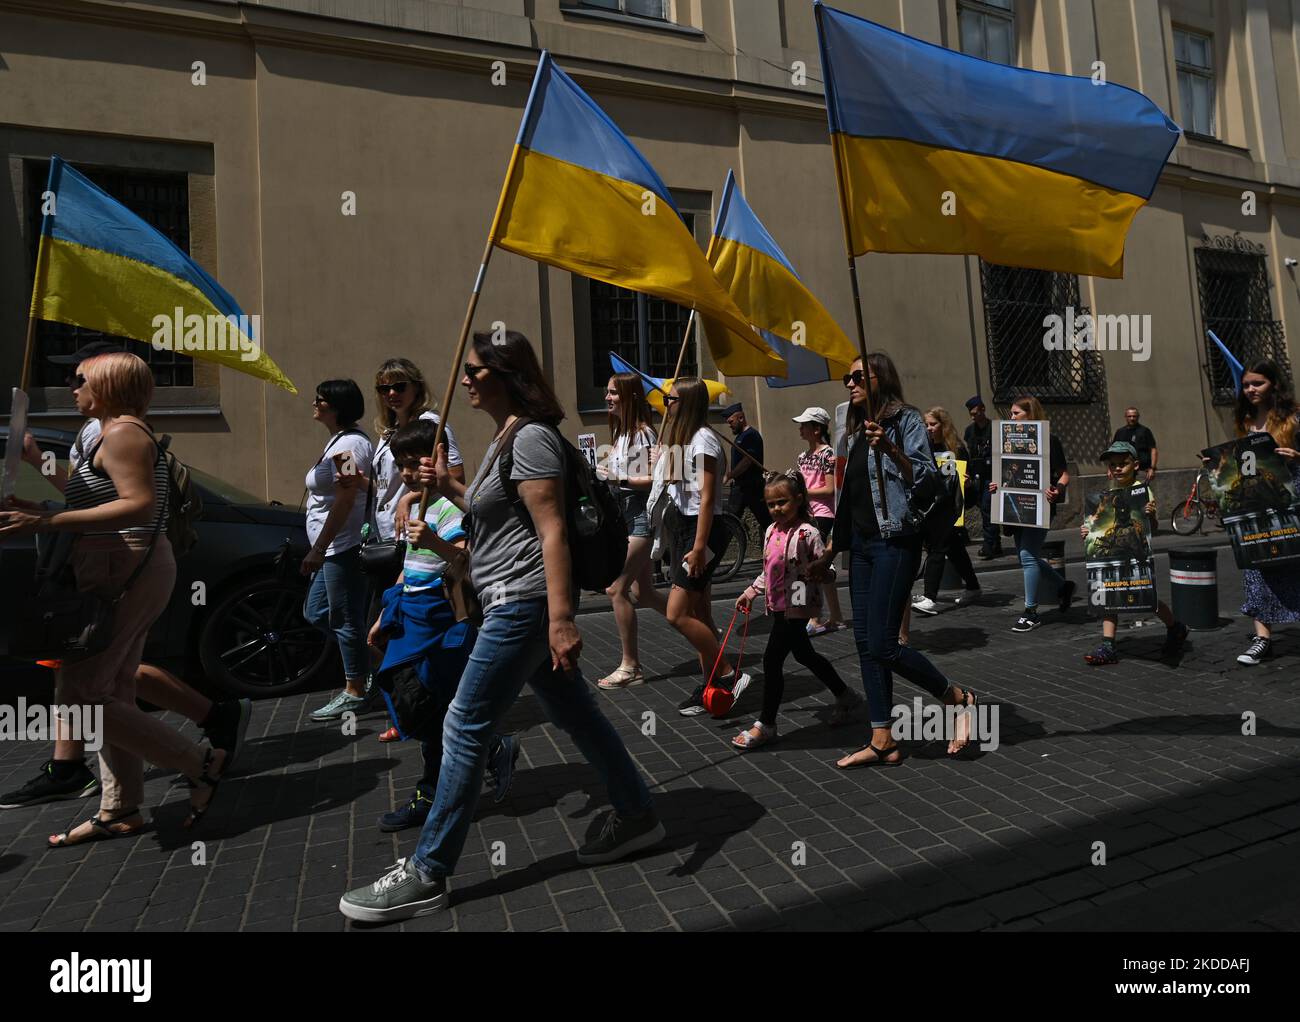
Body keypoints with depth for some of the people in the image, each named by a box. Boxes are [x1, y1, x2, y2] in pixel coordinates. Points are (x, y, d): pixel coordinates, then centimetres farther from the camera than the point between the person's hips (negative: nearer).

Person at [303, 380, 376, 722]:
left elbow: (345, 500, -22)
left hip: (344, 547, -11)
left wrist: (318, 549, -21)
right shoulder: (340, 441, 17)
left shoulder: (349, 444, -15)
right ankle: (373, 656, 24)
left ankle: (355, 691, 10)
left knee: (345, 619, -2)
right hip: (336, 549, 11)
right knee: (315, 613, 17)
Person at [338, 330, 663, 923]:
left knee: (464, 728, -3)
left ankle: (426, 876, 9)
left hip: (524, 602, -10)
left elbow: (552, 531, -20)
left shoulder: (531, 436, -13)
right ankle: (636, 816, 29)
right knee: (574, 714, 16)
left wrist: (560, 619, -25)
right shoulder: (505, 438, 17)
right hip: (516, 604, 10)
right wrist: (447, 487, 13)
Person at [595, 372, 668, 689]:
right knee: (645, 593, 13)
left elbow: (656, 478, -17)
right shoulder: (620, 432, 14)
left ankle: (630, 667, 1)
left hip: (641, 514, -10)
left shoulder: (643, 433, -12)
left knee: (617, 589, -11)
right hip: (625, 513, 10)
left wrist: (622, 480, -26)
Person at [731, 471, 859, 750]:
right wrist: (752, 591, 15)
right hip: (779, 606, 9)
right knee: (804, 654, 21)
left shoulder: (807, 533, -17)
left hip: (796, 608, -9)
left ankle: (766, 724, 6)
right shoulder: (771, 531, 7)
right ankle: (845, 697, 41)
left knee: (772, 659, -7)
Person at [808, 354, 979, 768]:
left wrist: (890, 449, -28)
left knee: (882, 645, -10)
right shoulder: (856, 431, 18)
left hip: (894, 542, -8)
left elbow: (925, 477, -14)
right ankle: (883, 742, 14)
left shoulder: (906, 419, -4)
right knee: (866, 644, 6)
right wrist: (830, 552, 22)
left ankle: (959, 698, 13)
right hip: (861, 545, 8)